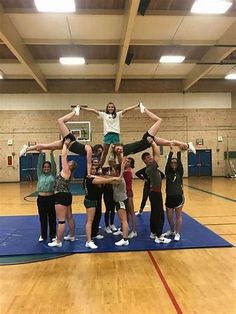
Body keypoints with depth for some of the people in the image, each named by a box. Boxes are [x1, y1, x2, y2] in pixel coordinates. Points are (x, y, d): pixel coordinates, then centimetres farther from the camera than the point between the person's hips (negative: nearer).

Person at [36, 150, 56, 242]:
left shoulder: (53, 175, 2)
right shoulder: (40, 175, 6)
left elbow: (53, 164, -5)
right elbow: (39, 164, 0)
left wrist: (51, 154, -11)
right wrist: (40, 153, -6)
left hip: (51, 198, -1)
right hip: (41, 198, 2)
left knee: (52, 218, 6)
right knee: (42, 218, 11)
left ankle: (52, 235, 17)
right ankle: (43, 235, 24)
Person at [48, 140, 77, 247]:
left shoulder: (66, 171, -13)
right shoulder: (67, 172, 10)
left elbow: (63, 156, -15)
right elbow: (64, 157, 18)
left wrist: (65, 145, -6)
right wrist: (65, 145, 20)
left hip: (61, 196, -10)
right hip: (66, 195, 10)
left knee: (61, 220, -5)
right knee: (69, 217, 18)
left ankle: (58, 242, 1)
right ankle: (71, 236, 30)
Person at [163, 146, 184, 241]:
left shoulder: (179, 172, -1)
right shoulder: (168, 172, 1)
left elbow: (180, 162, -13)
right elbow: (167, 161, -10)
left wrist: (179, 152, -18)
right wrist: (171, 152, -16)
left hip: (178, 197, -2)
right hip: (169, 197, 2)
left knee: (178, 216, 6)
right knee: (169, 216, 11)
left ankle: (177, 233, 20)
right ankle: (172, 230, 34)